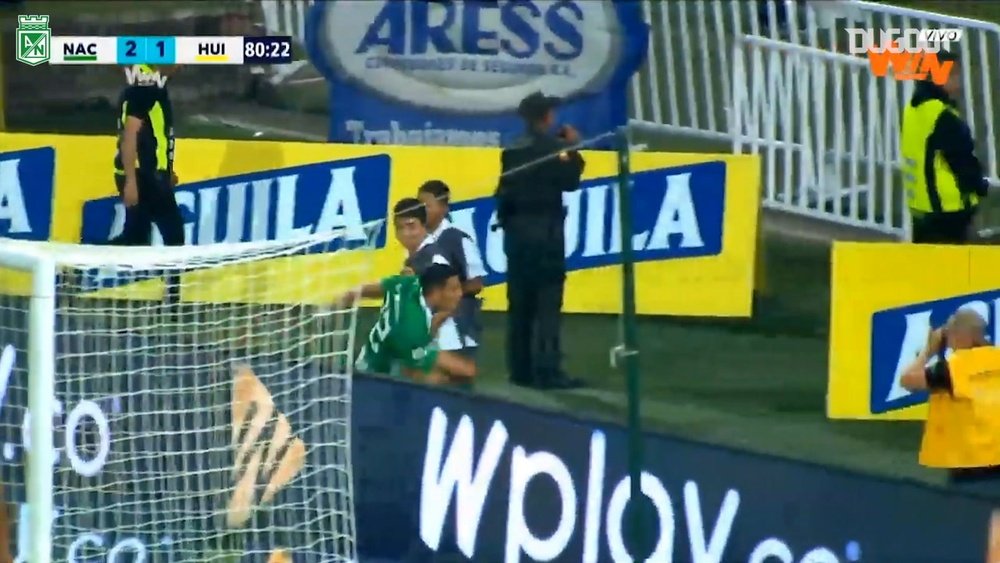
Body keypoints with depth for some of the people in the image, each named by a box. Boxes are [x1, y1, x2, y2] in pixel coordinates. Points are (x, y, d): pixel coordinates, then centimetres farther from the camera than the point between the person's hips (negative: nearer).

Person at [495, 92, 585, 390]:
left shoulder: (511, 151, 10)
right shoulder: (554, 147, -8)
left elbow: (505, 190, 13)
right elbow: (569, 181, -6)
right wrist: (573, 150, 3)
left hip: (517, 230, 6)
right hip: (545, 229, -6)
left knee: (520, 303, 8)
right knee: (547, 303, -9)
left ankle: (521, 369, 7)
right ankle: (547, 371, -15)